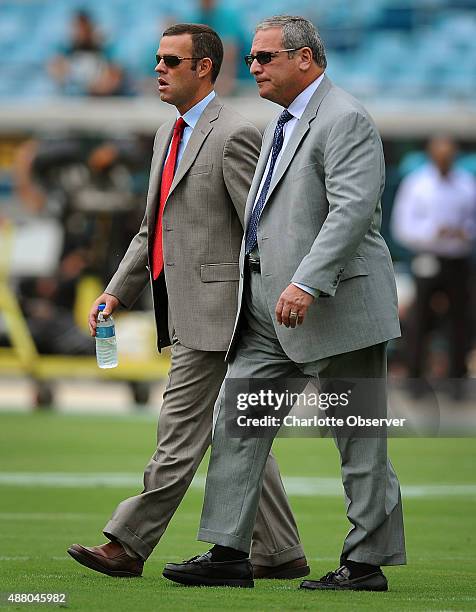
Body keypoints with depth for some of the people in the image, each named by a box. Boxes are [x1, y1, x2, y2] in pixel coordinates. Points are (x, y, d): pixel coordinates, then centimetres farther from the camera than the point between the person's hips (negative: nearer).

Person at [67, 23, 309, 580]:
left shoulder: (232, 136, -12)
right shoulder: (168, 135, 17)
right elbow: (153, 229, 22)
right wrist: (116, 292, 14)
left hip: (212, 311, -10)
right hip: (183, 314, 10)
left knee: (179, 435, -5)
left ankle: (128, 546, -3)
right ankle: (280, 553, 16)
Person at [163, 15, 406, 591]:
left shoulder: (345, 120, -12)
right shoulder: (281, 125, 19)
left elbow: (353, 210, -23)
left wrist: (307, 284, -31)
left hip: (335, 305, -10)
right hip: (270, 308, 10)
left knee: (358, 440, 0)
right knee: (237, 419, 4)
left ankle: (367, 562, 6)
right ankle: (228, 554, 4)